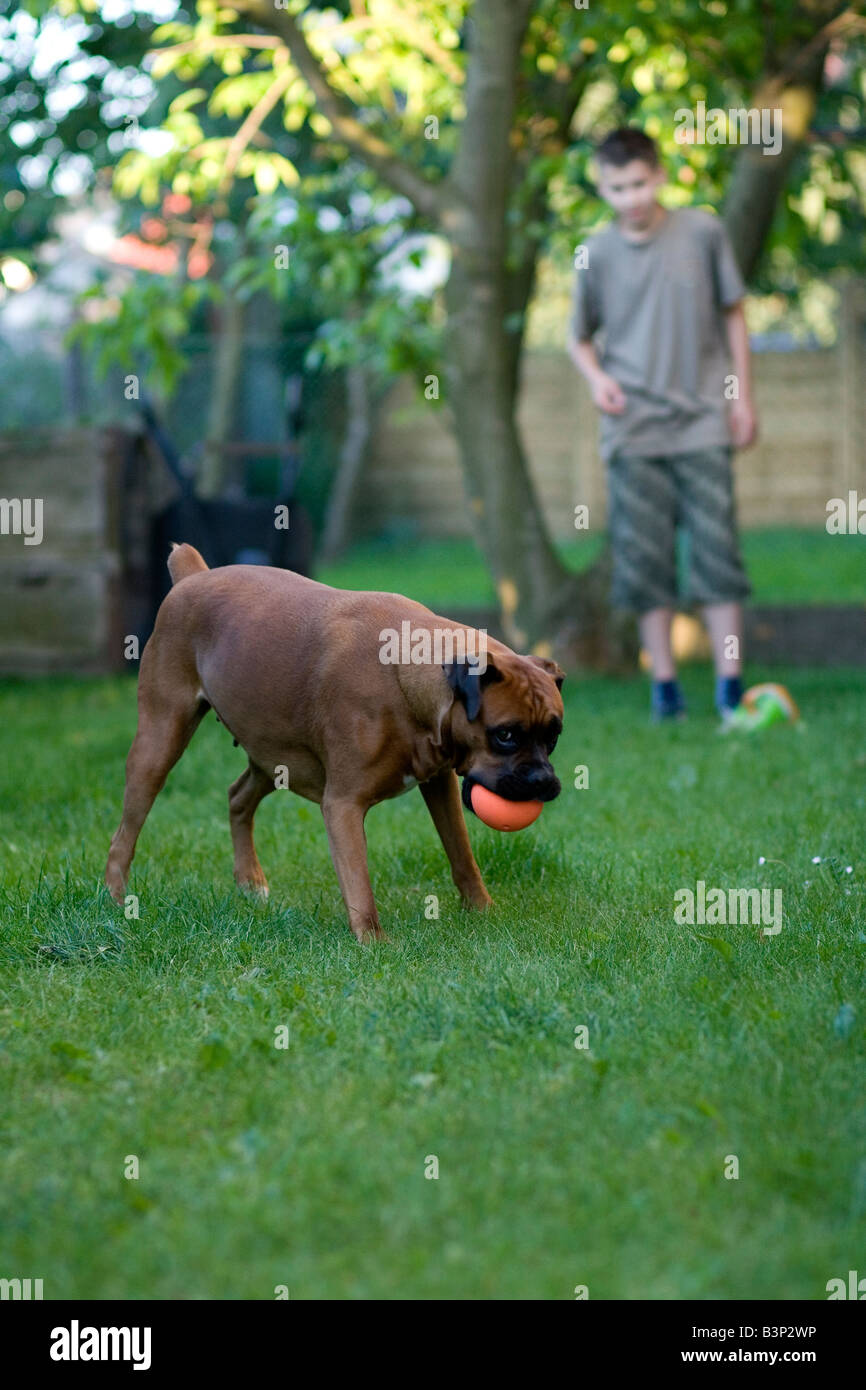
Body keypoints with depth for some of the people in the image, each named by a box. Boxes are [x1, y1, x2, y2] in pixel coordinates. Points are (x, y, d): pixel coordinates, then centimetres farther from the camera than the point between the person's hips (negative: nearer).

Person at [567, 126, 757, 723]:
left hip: (702, 422, -1)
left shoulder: (703, 232, 0)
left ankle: (731, 686, 1)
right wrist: (596, 376, -7)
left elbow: (733, 313, 9)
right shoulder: (596, 255, 1)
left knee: (716, 549, -4)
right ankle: (665, 685, 10)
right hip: (633, 428, 1)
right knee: (644, 557, 2)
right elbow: (580, 337, 13)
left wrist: (743, 396, 6)